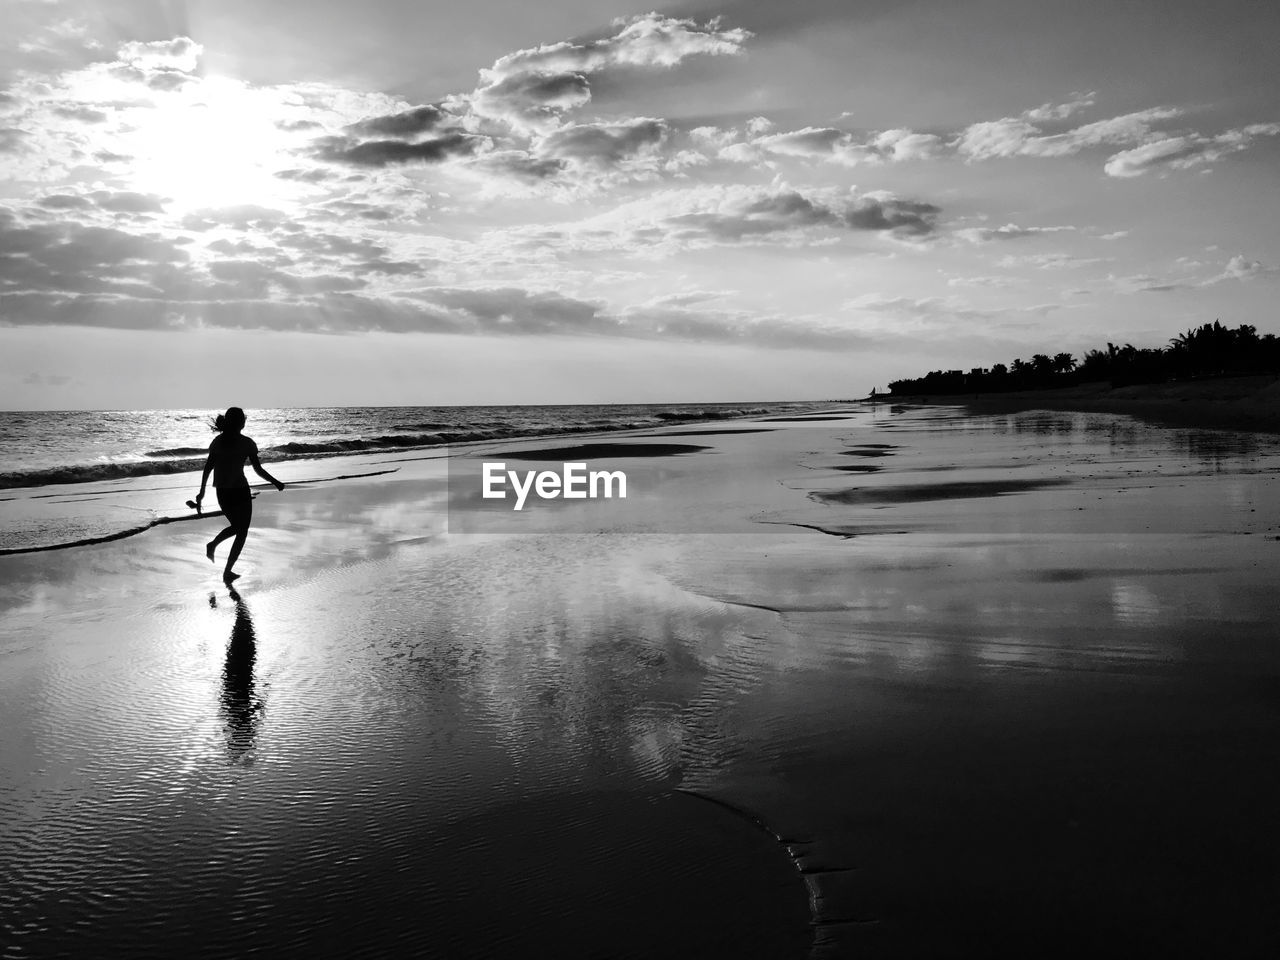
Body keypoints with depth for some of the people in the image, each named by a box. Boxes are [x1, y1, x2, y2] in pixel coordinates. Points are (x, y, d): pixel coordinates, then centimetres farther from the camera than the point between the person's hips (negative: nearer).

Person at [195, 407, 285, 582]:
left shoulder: (218, 441, 4)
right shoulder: (246, 443, -10)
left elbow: (207, 468, 4)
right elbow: (258, 469, -9)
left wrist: (202, 492, 10)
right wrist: (276, 483, 2)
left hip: (221, 492, 5)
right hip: (240, 490, -5)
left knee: (236, 526, 28)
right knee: (242, 533, 7)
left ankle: (213, 544, 8)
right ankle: (227, 572, 2)